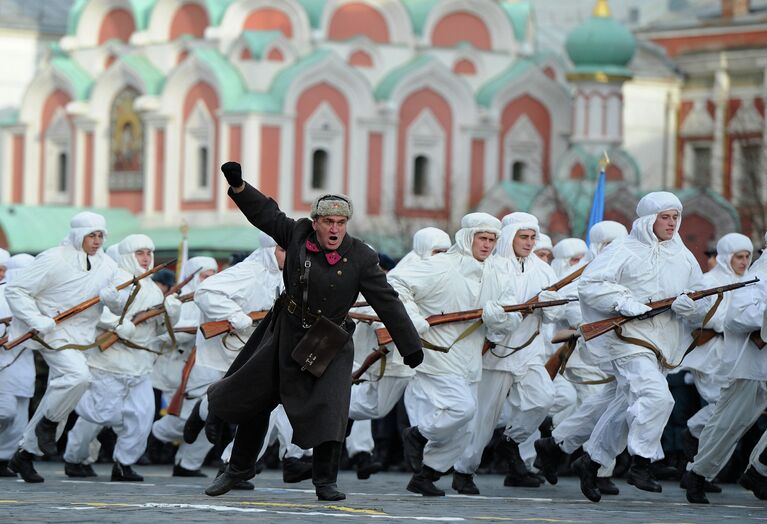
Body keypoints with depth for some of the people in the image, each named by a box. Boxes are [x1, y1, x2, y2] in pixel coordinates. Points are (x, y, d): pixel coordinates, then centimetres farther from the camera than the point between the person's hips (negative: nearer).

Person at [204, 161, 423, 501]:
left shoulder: (361, 258, -15)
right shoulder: (298, 234, -9)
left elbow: (387, 303, -13)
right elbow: (266, 212, 4)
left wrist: (411, 347, -13)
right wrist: (238, 186, -10)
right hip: (286, 337, 3)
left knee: (329, 410, -15)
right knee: (252, 400, 12)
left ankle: (325, 482, -1)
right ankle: (239, 469, 31)